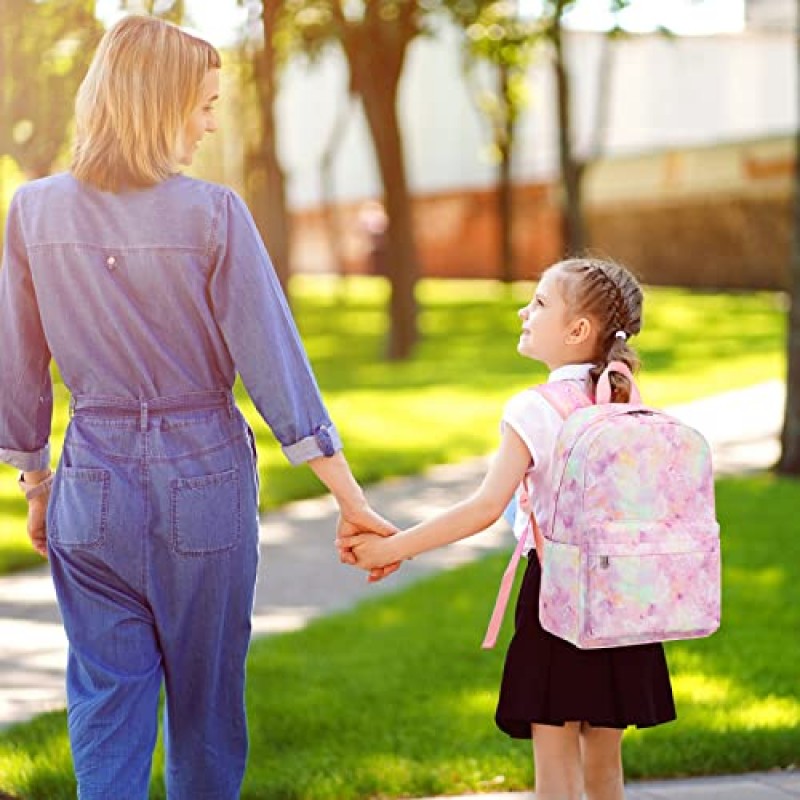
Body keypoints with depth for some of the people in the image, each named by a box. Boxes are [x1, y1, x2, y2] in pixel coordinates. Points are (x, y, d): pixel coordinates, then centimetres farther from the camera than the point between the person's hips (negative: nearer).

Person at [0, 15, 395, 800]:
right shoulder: (211, 213, -12)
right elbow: (274, 364, -11)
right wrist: (350, 500, -5)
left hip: (92, 484, 2)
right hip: (202, 477, -2)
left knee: (106, 705, 7)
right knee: (205, 705, 14)